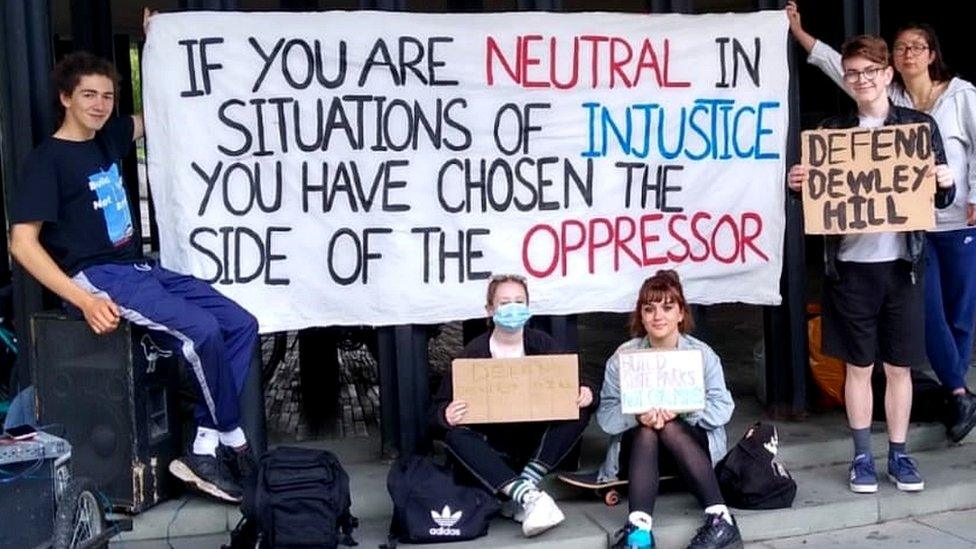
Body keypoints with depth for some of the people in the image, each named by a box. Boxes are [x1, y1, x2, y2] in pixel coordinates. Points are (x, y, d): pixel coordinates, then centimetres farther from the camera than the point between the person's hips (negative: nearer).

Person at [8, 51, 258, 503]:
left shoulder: (107, 139, 14)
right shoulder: (47, 160, -7)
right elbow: (22, 243, -14)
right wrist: (83, 301, -24)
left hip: (140, 269, 8)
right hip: (98, 277, -8)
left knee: (241, 324, -7)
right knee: (201, 329, -28)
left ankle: (204, 450, -11)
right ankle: (233, 440, -6)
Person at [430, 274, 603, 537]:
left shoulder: (542, 343, 0)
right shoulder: (475, 352, -5)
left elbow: (588, 377, -1)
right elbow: (439, 408, -8)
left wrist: (587, 392, -26)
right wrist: (447, 416, -33)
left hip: (536, 441, 1)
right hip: (492, 445, -1)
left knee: (580, 410, -21)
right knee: (456, 436, -31)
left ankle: (526, 485, -31)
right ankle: (531, 497, -45)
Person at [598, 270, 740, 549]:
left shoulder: (702, 354, -3)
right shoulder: (623, 357, -4)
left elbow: (722, 408, -11)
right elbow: (606, 415, -11)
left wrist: (681, 409, -29)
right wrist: (638, 415, -33)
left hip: (692, 442, 0)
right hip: (639, 446, 1)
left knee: (668, 427, -31)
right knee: (646, 431, -32)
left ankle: (720, 518, -38)